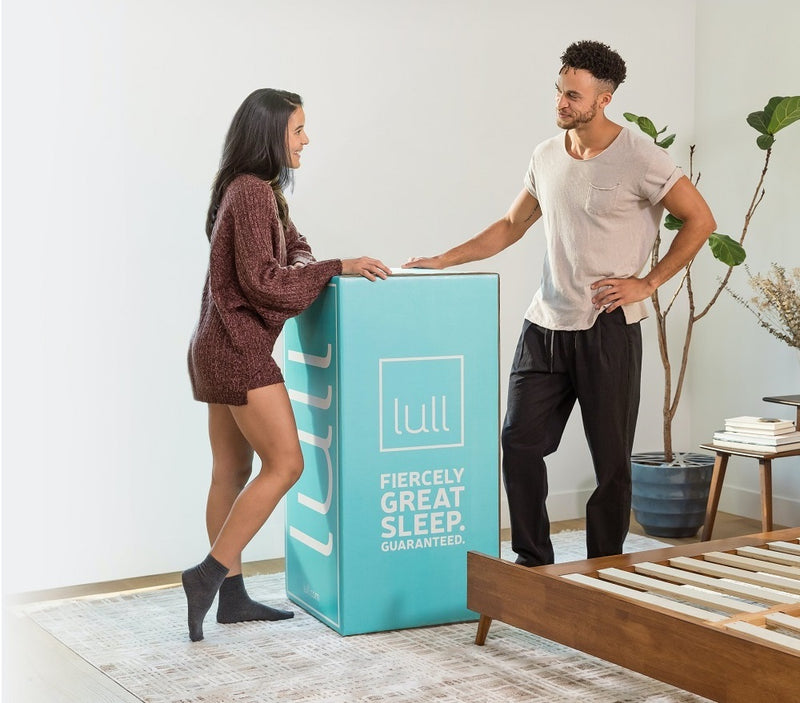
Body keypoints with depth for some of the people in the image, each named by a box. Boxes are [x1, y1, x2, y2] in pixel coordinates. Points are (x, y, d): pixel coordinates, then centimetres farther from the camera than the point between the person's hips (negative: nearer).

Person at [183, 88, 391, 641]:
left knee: (232, 473, 11)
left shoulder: (261, 190, 16)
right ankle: (209, 574, -6)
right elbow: (261, 280, -20)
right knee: (285, 464, -8)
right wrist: (338, 268, -15)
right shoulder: (252, 192, -15)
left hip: (220, 351, 10)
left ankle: (232, 596, 16)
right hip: (241, 351, -10)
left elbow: (293, 247, 24)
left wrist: (304, 264, 1)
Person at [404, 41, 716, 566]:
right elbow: (512, 226, 20)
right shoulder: (547, 156, 9)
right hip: (545, 325, 6)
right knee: (520, 441, 2)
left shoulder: (638, 158, -9)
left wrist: (647, 283, -7)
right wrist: (443, 260, 12)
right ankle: (534, 563, 15)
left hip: (608, 328, -5)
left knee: (611, 458, 2)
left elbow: (700, 220, -3)